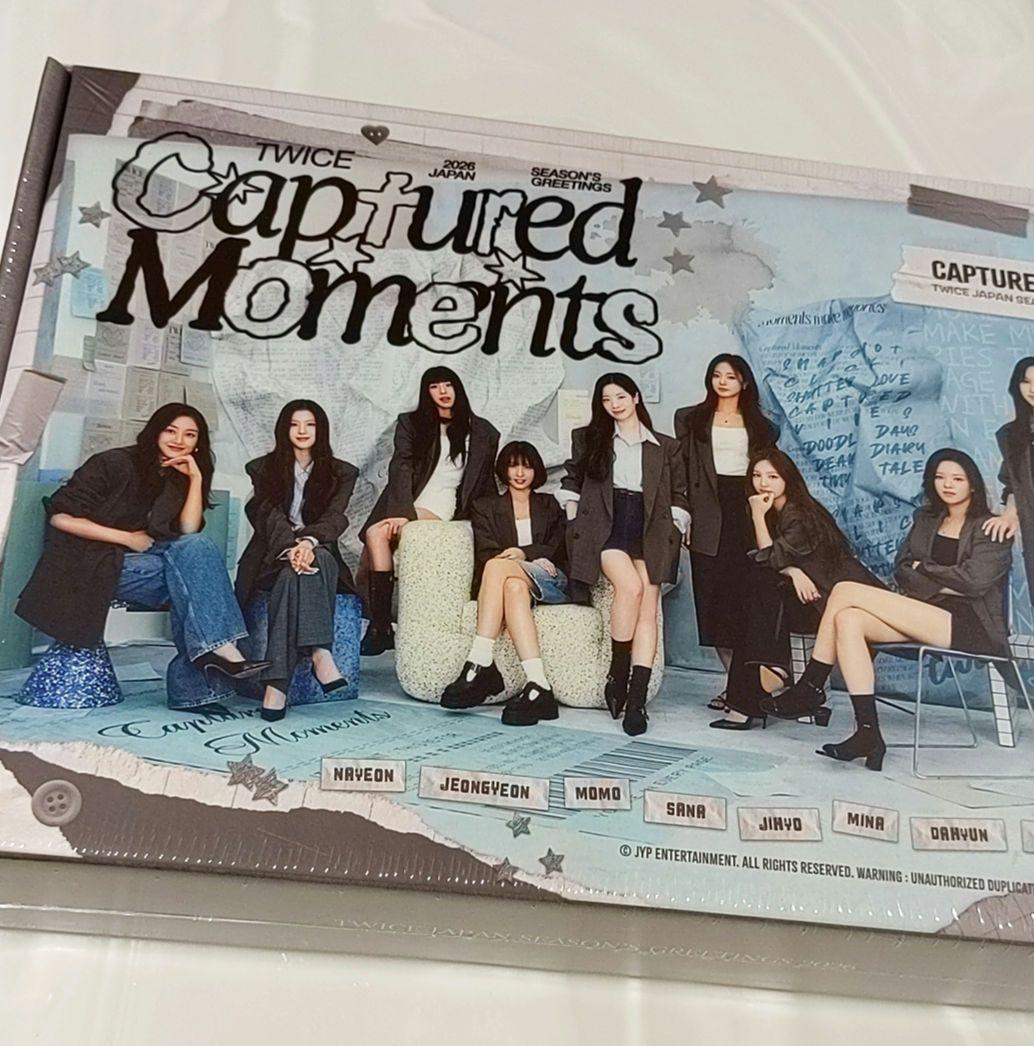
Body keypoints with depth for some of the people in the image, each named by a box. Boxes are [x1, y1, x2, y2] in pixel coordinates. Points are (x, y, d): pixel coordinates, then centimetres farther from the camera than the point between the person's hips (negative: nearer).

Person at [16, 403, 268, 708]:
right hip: (90, 563, -6)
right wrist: (127, 538, -13)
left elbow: (188, 532, -5)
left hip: (139, 562, 6)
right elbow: (61, 517, -11)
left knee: (196, 548, -24)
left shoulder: (179, 479, 12)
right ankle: (218, 648, -34)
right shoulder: (115, 463, -5)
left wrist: (196, 478, -11)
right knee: (189, 566, -27)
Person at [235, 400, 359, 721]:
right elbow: (271, 514, -7)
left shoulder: (341, 473, 12)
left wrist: (308, 542, -29)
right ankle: (319, 652, -53)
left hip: (320, 553, 0)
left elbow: (334, 517, -6)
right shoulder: (264, 468, 10)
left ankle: (277, 683, -48)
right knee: (294, 571, -37)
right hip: (273, 558, 0)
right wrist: (291, 547, -29)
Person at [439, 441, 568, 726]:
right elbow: (485, 553, 6)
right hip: (509, 578, 1)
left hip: (551, 583, -1)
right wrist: (538, 560, -11)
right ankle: (537, 686, -53)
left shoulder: (550, 505, 26)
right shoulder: (485, 507, 24)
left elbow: (559, 549, 11)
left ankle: (480, 665, -45)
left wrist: (525, 553, -10)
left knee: (497, 566, -34)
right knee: (514, 587, -40)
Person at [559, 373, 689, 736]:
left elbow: (679, 496, 15)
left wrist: (671, 534, 3)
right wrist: (574, 523, 9)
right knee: (630, 586, -28)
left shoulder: (666, 447, 16)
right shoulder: (588, 438, 16)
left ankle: (637, 698, -15)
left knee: (647, 611, -12)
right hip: (605, 526, -1)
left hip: (651, 532, 2)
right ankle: (618, 671, -12)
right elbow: (571, 482, 20)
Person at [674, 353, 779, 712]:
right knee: (714, 596, -3)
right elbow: (682, 470, 6)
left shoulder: (760, 426, 15)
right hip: (709, 517, 0)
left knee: (746, 595, -6)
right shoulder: (691, 419, 12)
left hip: (747, 512, 0)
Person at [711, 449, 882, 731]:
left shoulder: (800, 516, -17)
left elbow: (769, 560, -19)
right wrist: (793, 572, -21)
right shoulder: (776, 513, 11)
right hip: (813, 595, 8)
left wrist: (758, 516, -19)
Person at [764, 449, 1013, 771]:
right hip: (925, 617, 7)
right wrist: (940, 588, -7)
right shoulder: (925, 520, 22)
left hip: (969, 626, -6)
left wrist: (924, 568, 0)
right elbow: (902, 569, 11)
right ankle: (868, 733, -28)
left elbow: (973, 580, -11)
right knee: (848, 620, -26)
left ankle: (809, 689, -13)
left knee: (846, 591, -20)